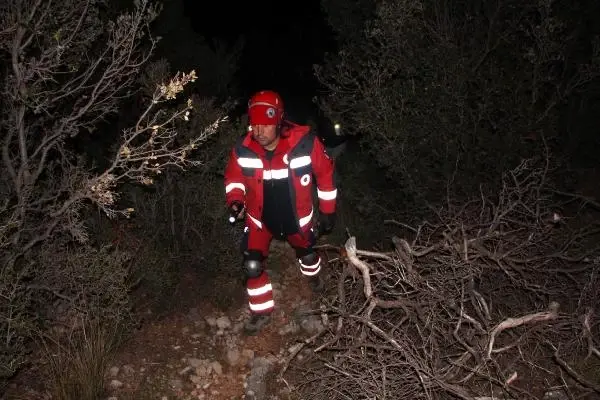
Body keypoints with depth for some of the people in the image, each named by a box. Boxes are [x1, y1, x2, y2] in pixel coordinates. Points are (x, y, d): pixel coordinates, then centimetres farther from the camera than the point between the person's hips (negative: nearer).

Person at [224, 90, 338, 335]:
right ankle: (262, 311, 21)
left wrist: (327, 211, -4)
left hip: (296, 217, 0)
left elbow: (325, 174, -12)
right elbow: (233, 177, -2)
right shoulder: (243, 149, -23)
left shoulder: (305, 143, -29)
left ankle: (313, 275, 62)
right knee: (252, 266, -5)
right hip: (259, 218, 0)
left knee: (306, 252, 24)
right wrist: (235, 200, -21)